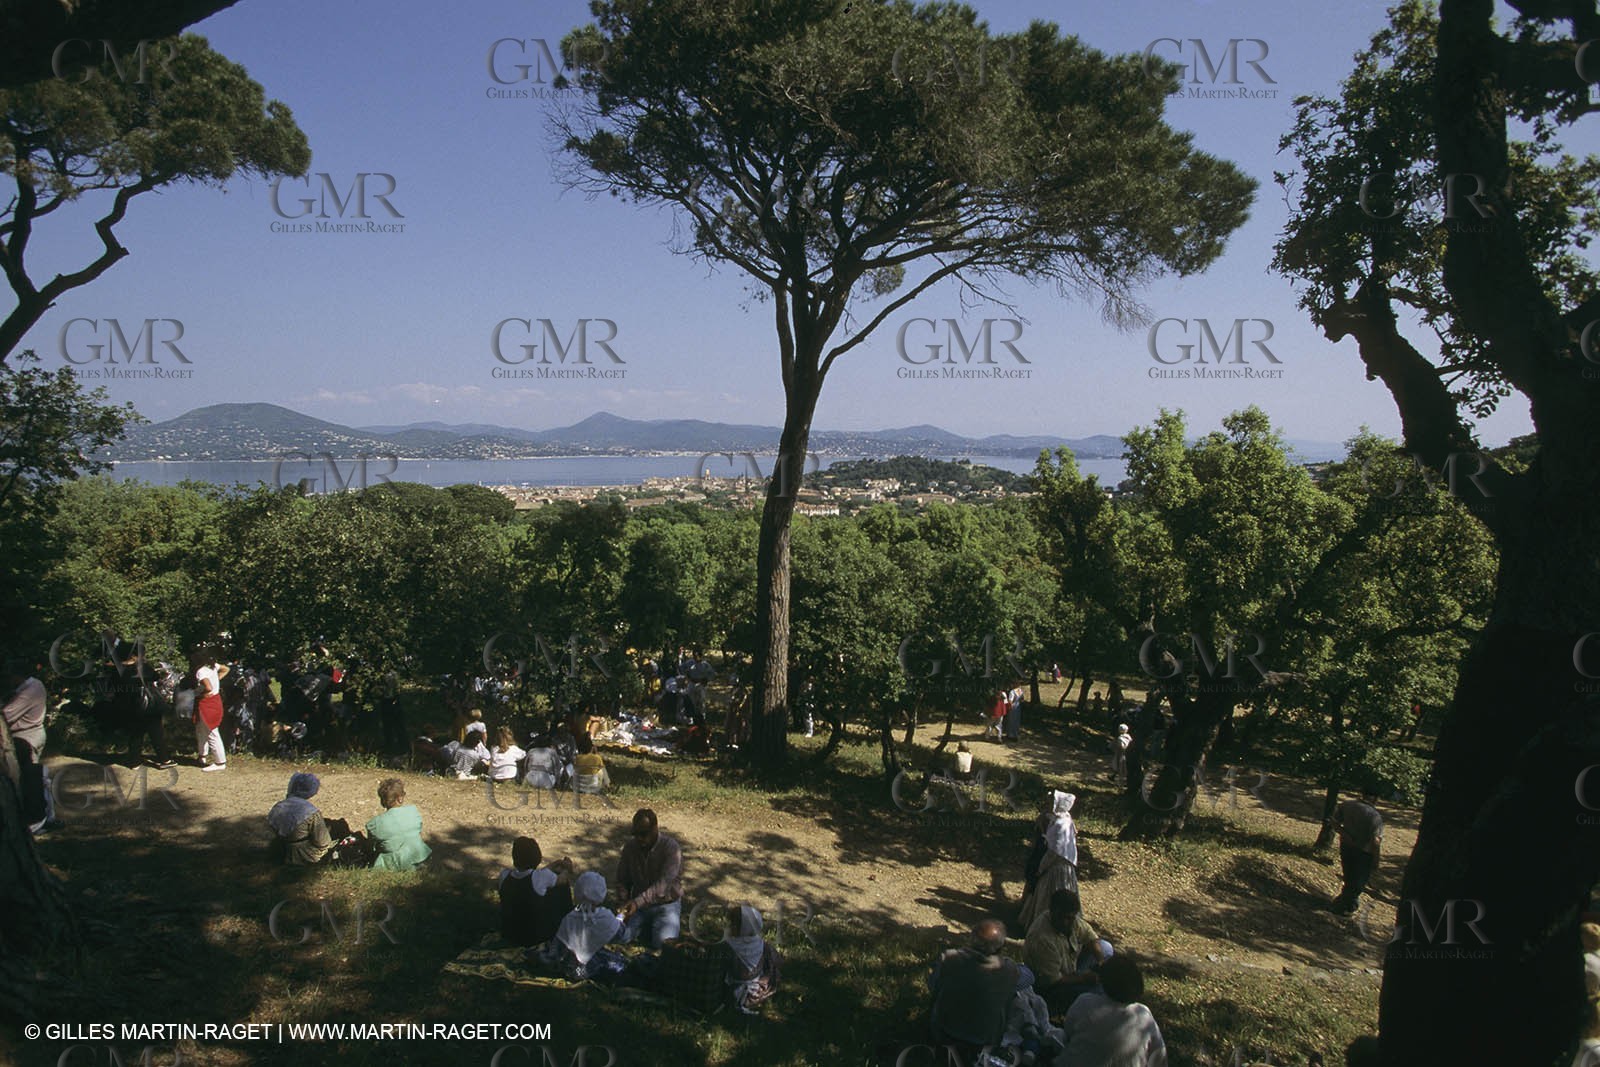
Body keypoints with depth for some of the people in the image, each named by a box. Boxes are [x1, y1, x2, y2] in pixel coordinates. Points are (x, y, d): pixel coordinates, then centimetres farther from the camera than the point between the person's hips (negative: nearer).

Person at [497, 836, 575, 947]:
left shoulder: (505, 875, -15)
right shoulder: (541, 877, -26)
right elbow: (562, 880, -3)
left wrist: (548, 868, 16)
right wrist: (567, 870, 20)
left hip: (508, 933, 4)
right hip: (535, 937, -4)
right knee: (562, 886, 10)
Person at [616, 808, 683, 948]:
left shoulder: (671, 848, -18)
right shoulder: (630, 847, -3)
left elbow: (663, 884, -29)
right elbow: (622, 880, 7)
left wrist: (637, 902, -40)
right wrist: (625, 902, -12)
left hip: (666, 904, -4)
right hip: (638, 904, 4)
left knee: (663, 943, -26)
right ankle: (647, 925, 12)